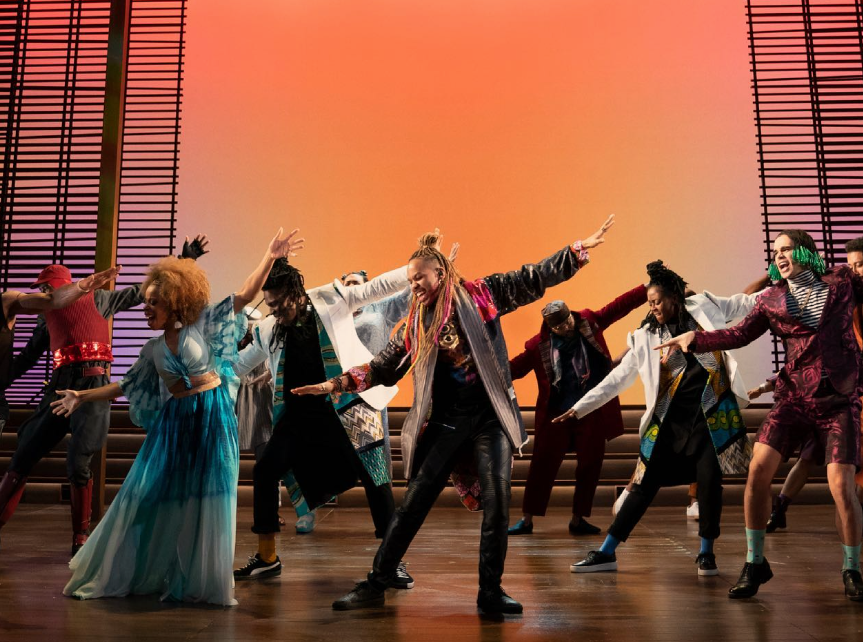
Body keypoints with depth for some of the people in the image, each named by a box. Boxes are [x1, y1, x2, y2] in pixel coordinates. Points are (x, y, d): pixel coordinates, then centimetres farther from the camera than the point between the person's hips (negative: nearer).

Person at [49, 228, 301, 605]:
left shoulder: (202, 324, -2)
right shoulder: (153, 349, 10)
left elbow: (244, 296, -7)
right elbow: (126, 386, 19)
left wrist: (270, 257, -14)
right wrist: (82, 397, 18)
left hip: (213, 417, -4)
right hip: (175, 422, 4)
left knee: (205, 499, 2)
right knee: (154, 496, 7)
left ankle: (196, 582, 17)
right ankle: (142, 573, 27)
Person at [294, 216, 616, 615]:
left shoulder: (480, 296, 2)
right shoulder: (415, 324, 9)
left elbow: (533, 279, 1)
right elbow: (383, 368, 11)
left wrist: (578, 250, -7)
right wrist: (337, 384, 2)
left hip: (489, 417, -1)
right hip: (443, 422, 1)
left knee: (497, 502, -6)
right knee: (412, 504, 2)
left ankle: (490, 591, 10)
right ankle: (376, 585, 12)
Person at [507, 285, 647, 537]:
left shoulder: (589, 322, -1)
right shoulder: (538, 345, -7)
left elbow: (621, 304, -1)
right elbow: (514, 368, -4)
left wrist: (649, 289, -7)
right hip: (556, 414, -2)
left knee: (590, 466, 8)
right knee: (542, 465, 1)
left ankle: (578, 520, 22)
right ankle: (527, 520, 13)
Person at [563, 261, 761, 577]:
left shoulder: (703, 307, 7)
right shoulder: (646, 337, 7)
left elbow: (745, 304, 14)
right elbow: (618, 378, 6)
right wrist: (580, 408, 1)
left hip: (712, 412, -1)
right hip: (672, 418, 1)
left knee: (709, 479, -8)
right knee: (646, 482, 1)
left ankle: (706, 553, 15)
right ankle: (606, 553, 7)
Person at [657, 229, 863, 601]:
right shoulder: (773, 300, 8)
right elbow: (739, 335, 1)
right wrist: (694, 338, -9)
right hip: (793, 398, 1)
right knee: (758, 471, -12)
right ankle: (755, 564, 6)